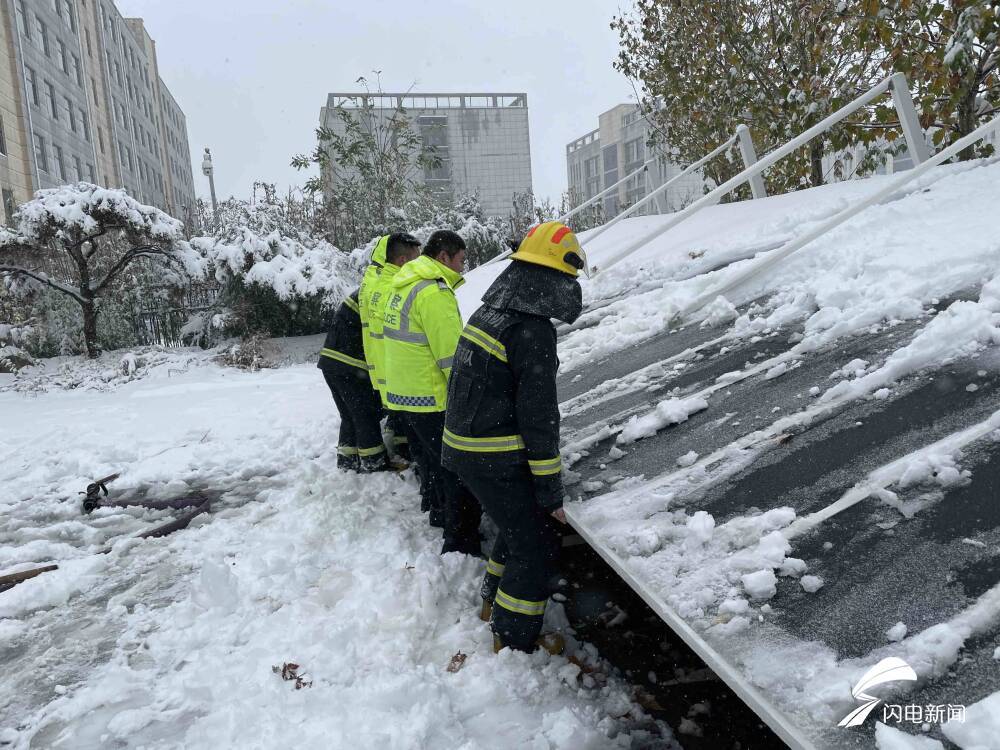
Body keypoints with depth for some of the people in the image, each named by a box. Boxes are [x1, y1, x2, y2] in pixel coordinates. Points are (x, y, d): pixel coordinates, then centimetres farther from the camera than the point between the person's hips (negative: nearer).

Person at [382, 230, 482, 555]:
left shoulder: (404, 286, 14)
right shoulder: (435, 292, -18)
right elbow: (451, 355, -22)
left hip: (404, 392, 10)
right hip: (432, 400, -10)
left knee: (438, 461, 27)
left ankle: (442, 512, 44)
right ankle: (462, 543, 3)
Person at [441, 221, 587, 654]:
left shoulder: (488, 313, 8)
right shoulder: (532, 331, -21)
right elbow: (539, 416, -20)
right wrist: (551, 490, -12)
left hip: (463, 450, 9)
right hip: (496, 462, -9)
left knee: (522, 524, 27)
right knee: (537, 546, 5)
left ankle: (494, 603, 44)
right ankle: (515, 644, 17)